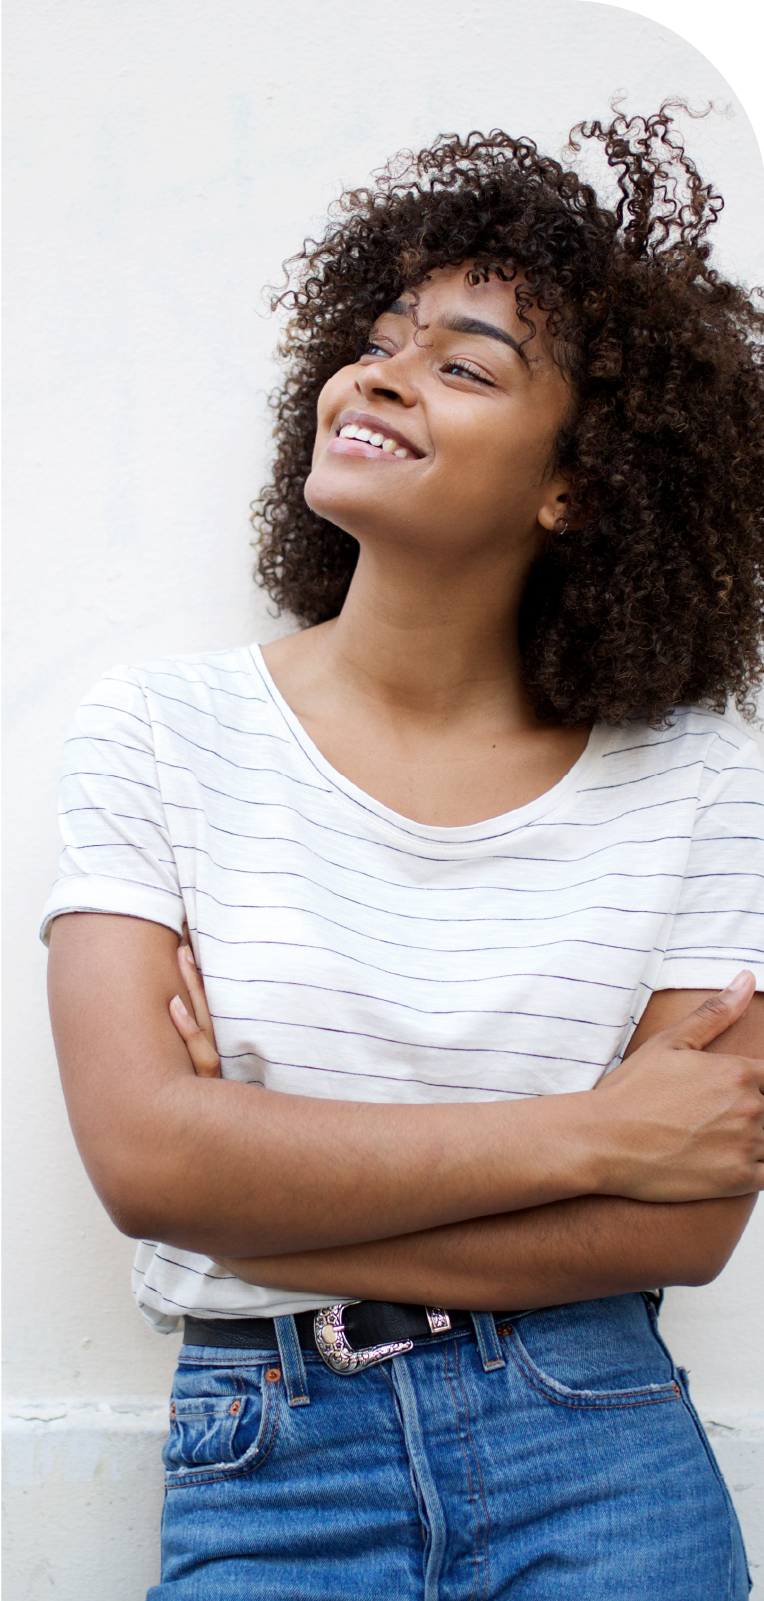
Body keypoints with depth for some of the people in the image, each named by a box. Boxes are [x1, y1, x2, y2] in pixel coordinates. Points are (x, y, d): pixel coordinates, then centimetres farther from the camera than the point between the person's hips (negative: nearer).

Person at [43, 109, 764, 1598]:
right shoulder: (163, 728, -4)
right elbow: (141, 1153, -15)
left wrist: (270, 1199, -14)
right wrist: (592, 1132, -15)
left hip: (608, 1464, 1)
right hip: (268, 1469, 0)